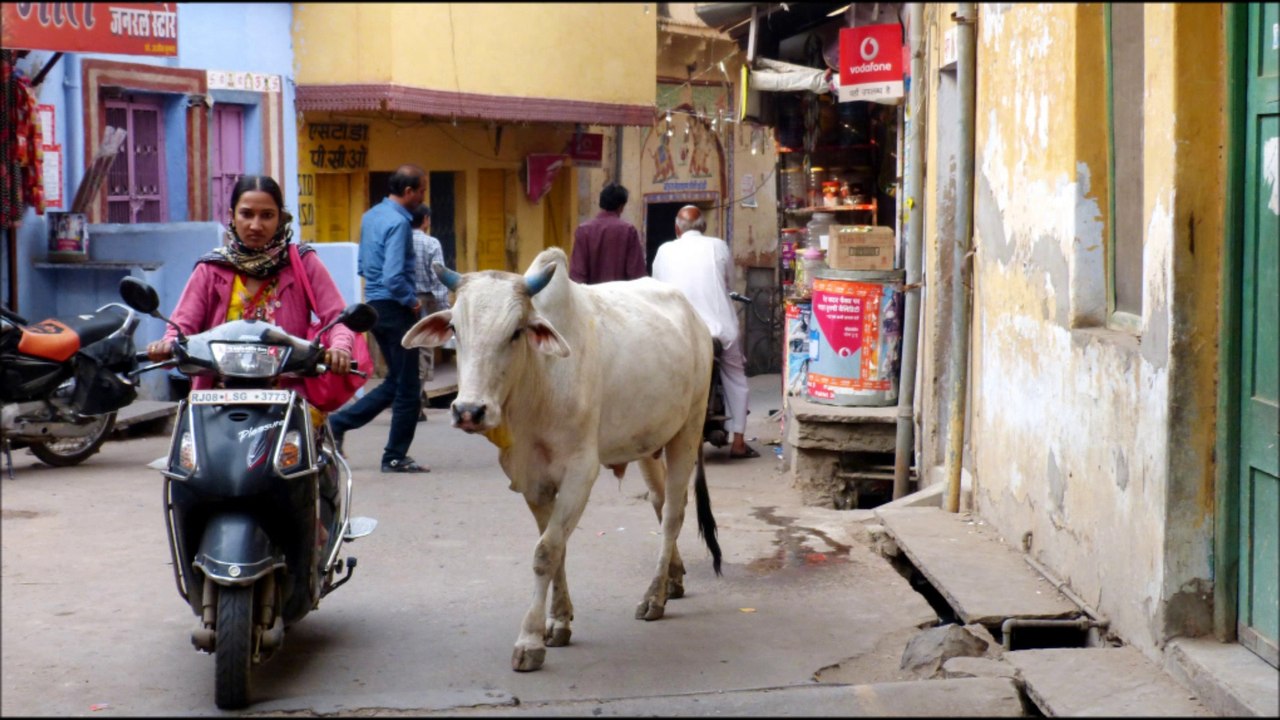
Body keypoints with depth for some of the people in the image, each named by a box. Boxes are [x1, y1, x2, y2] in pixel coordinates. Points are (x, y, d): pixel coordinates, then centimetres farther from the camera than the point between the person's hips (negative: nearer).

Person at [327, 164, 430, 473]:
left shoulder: (371, 216, 12)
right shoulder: (397, 222, -17)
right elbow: (393, 277, -25)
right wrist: (412, 301, -10)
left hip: (374, 305, 9)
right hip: (395, 308, -9)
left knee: (395, 382, 19)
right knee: (407, 388, 0)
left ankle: (338, 422, 15)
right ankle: (395, 457, 6)